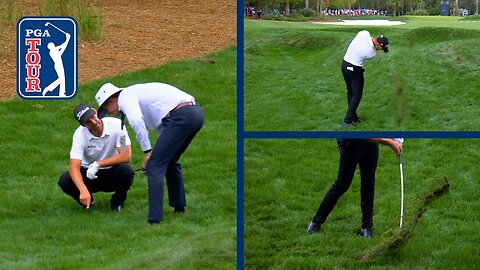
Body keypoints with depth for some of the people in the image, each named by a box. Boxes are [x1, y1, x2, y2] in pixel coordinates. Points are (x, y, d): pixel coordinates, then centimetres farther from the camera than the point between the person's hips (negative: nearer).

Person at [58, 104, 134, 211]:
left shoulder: (116, 125, -21)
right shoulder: (80, 134, -19)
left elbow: (126, 156, -25)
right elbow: (74, 167, -28)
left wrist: (98, 164, -28)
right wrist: (83, 190, -46)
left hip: (112, 172, 0)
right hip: (89, 174, 1)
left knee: (126, 171, -34)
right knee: (65, 181, -27)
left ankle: (117, 201, -1)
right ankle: (88, 201, 6)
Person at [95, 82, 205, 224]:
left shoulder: (125, 96, 2)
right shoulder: (137, 92, 30)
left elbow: (136, 121, -19)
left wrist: (147, 152, -13)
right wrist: (160, 152, 25)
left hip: (181, 116, -10)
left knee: (154, 166, -6)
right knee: (170, 161, 28)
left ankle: (154, 219, -11)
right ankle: (179, 208, 37)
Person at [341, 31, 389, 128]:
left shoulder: (364, 33, -13)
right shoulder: (372, 53, -24)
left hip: (344, 65, 8)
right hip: (355, 70, -8)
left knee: (350, 93, 17)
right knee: (357, 95, 3)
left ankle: (353, 117, 26)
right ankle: (347, 121, -1)